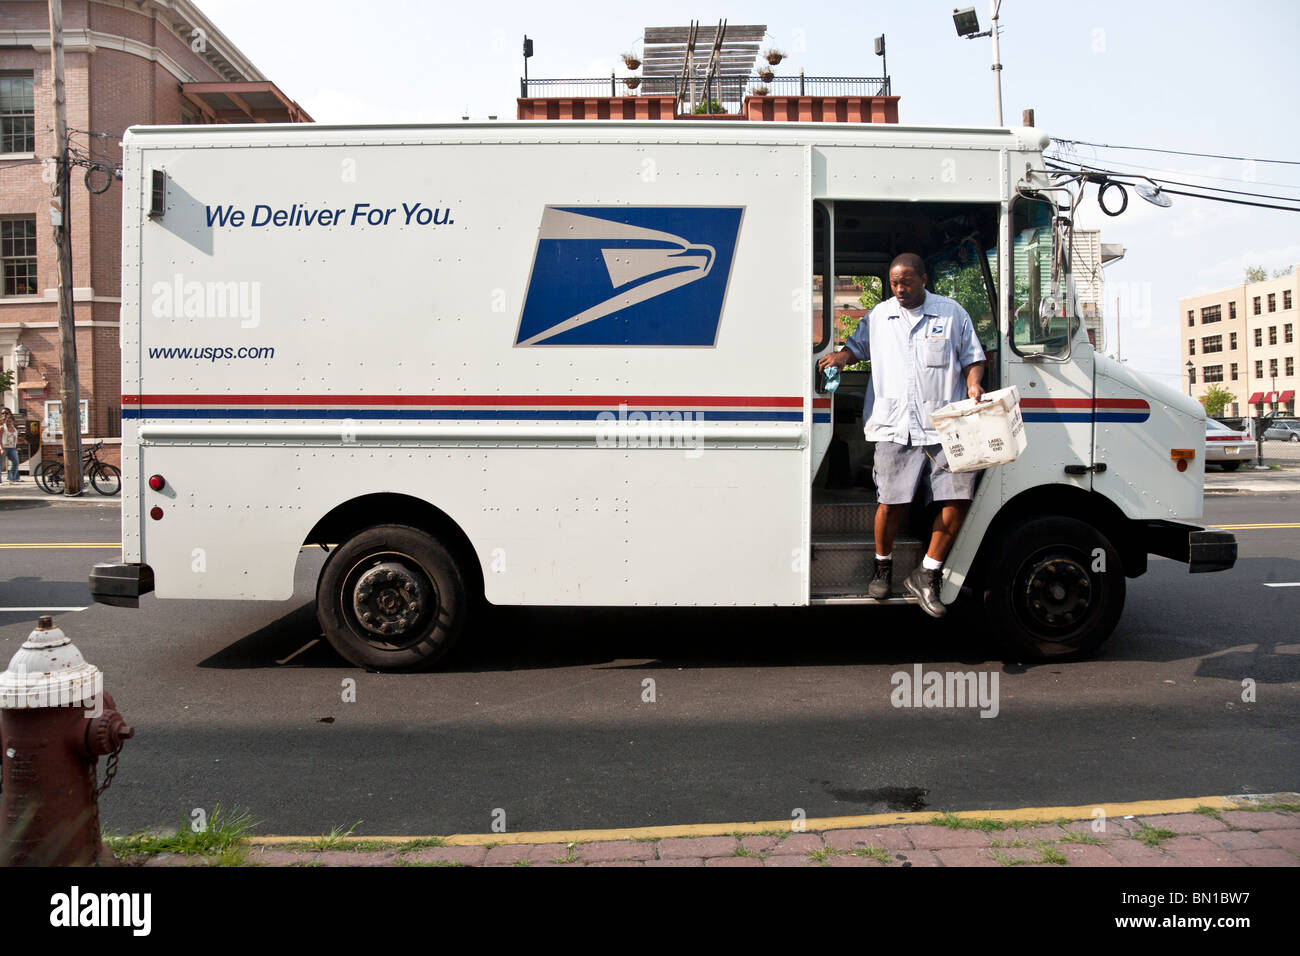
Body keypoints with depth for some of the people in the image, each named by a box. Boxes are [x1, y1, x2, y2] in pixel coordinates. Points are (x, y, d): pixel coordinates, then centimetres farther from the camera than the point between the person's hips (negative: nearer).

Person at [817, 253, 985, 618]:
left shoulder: (952, 313, 11)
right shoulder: (879, 316, 16)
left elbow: (972, 357, 14)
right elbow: (858, 345, 29)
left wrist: (973, 385, -5)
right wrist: (841, 357, 6)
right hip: (895, 428, 0)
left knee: (957, 498, -8)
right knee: (891, 502, -6)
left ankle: (927, 576, 8)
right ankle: (883, 566, 21)